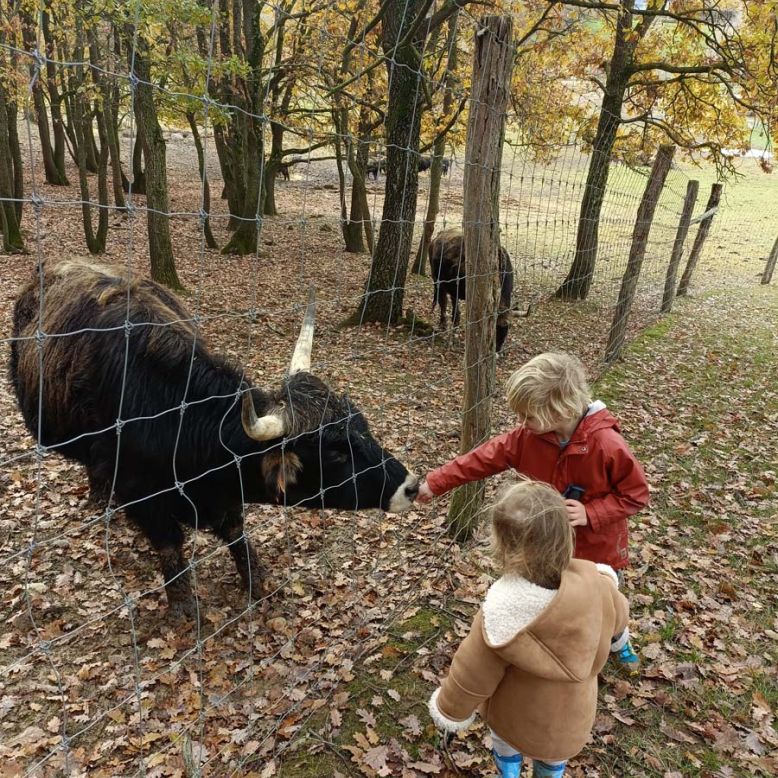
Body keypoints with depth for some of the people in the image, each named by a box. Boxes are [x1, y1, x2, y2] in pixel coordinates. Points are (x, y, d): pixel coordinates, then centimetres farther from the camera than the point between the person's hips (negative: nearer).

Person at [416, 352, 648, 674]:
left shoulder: (607, 444, -31)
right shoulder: (528, 437, -19)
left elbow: (636, 494, -19)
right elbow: (484, 458, -14)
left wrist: (590, 513, -31)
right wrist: (435, 482, -15)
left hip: (597, 547, -2)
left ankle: (619, 642, 60)